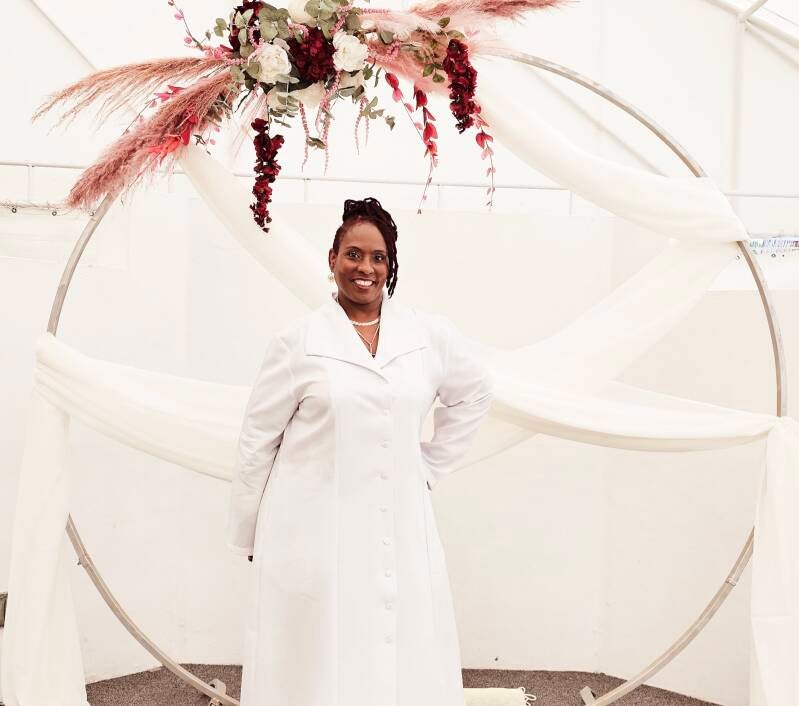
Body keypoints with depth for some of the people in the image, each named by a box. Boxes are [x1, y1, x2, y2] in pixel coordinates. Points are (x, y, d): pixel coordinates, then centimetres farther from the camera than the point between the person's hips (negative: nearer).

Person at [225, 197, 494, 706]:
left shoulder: (431, 334, 2)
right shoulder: (299, 340, -4)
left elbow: (475, 392, 18)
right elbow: (258, 439, 0)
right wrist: (247, 533, 5)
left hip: (401, 532, 3)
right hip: (315, 530, -2)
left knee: (407, 662, 8)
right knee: (317, 664, 6)